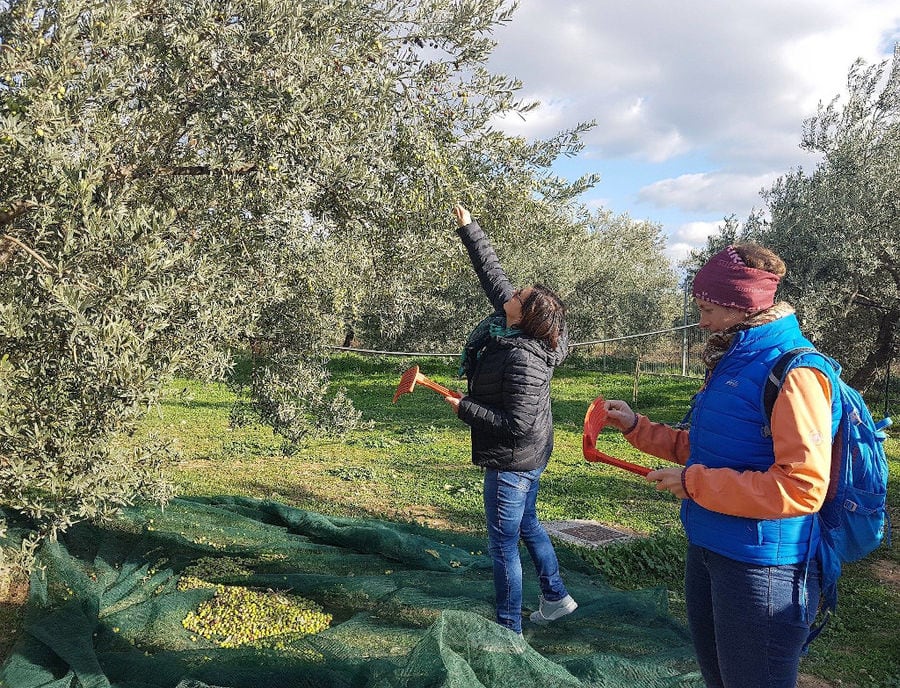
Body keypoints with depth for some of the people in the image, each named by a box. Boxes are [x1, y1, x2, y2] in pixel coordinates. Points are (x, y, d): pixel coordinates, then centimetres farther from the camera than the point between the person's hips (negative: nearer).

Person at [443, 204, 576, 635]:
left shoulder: (525, 360, -30)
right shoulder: (510, 324, -6)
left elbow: (517, 425, -30)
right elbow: (492, 272, 5)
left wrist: (464, 409, -23)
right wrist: (468, 228, 8)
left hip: (512, 462, -10)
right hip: (529, 457, 10)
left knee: (503, 544, 4)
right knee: (527, 524, 27)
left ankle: (509, 629, 19)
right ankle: (556, 596, 44)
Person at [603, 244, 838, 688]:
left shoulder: (795, 372, -19)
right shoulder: (732, 364, 9)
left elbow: (802, 487, -27)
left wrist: (694, 483, -22)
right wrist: (636, 427, 9)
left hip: (761, 567, -9)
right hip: (707, 551, 9)